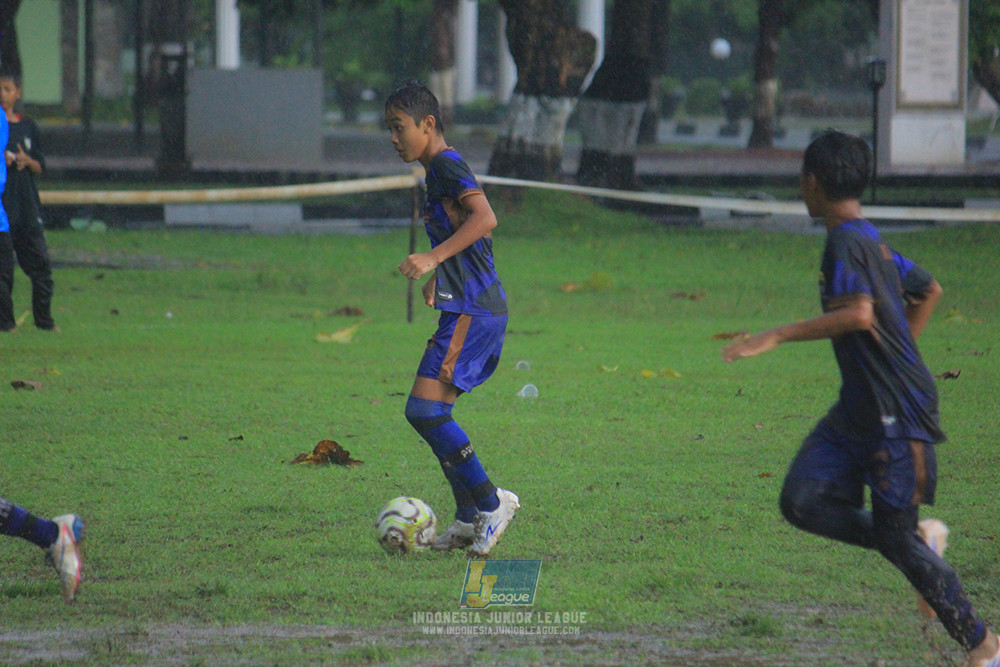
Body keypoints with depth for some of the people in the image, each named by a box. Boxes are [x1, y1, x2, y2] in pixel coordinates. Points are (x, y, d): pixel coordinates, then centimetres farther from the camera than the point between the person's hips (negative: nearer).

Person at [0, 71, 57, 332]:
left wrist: (26, 161, -6)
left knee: (40, 262, 3)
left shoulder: (27, 126, 12)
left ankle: (44, 319, 12)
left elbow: (40, 166, 14)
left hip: (27, 205, 4)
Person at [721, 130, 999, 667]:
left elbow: (859, 315, -32)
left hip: (898, 411, -9)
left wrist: (778, 336, -30)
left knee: (897, 536, -3)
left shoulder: (846, 243, -16)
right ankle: (921, 540, 9)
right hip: (858, 408, 9)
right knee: (802, 501, -2)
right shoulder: (871, 242, 14)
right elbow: (929, 291, 28)